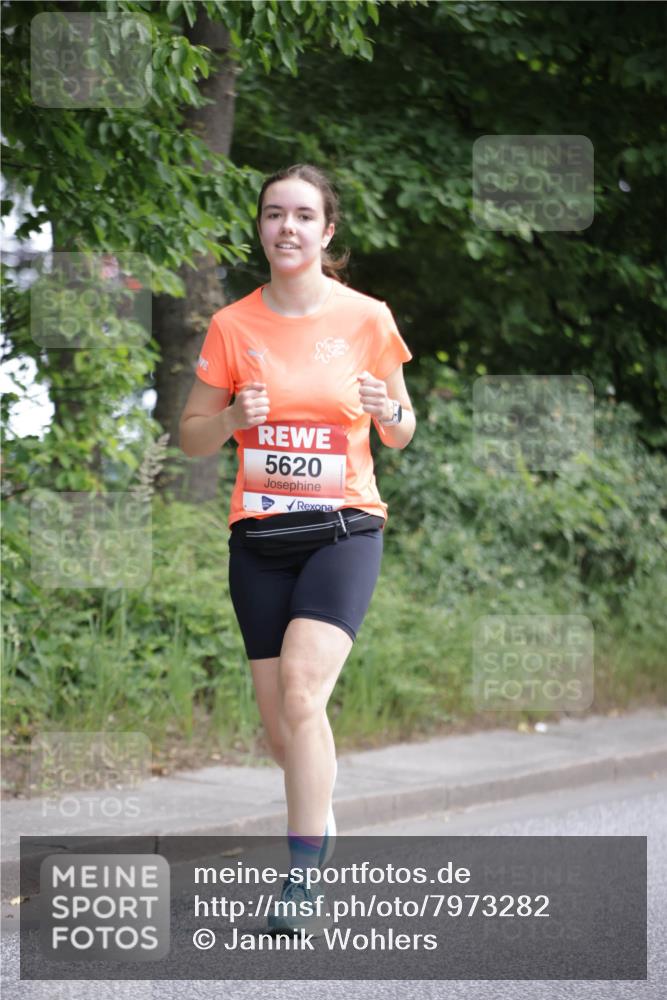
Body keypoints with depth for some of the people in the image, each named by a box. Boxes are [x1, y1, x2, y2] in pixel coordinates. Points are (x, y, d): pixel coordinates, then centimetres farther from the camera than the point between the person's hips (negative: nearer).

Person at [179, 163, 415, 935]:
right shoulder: (233, 326, 2)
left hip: (344, 528, -2)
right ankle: (319, 802, 39)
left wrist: (389, 414, -14)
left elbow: (400, 435, 10)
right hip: (259, 536, 2)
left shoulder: (367, 319, 0)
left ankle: (302, 884, -20)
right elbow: (191, 437, 9)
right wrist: (232, 419, -13)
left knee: (301, 692, -22)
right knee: (281, 730, 4)